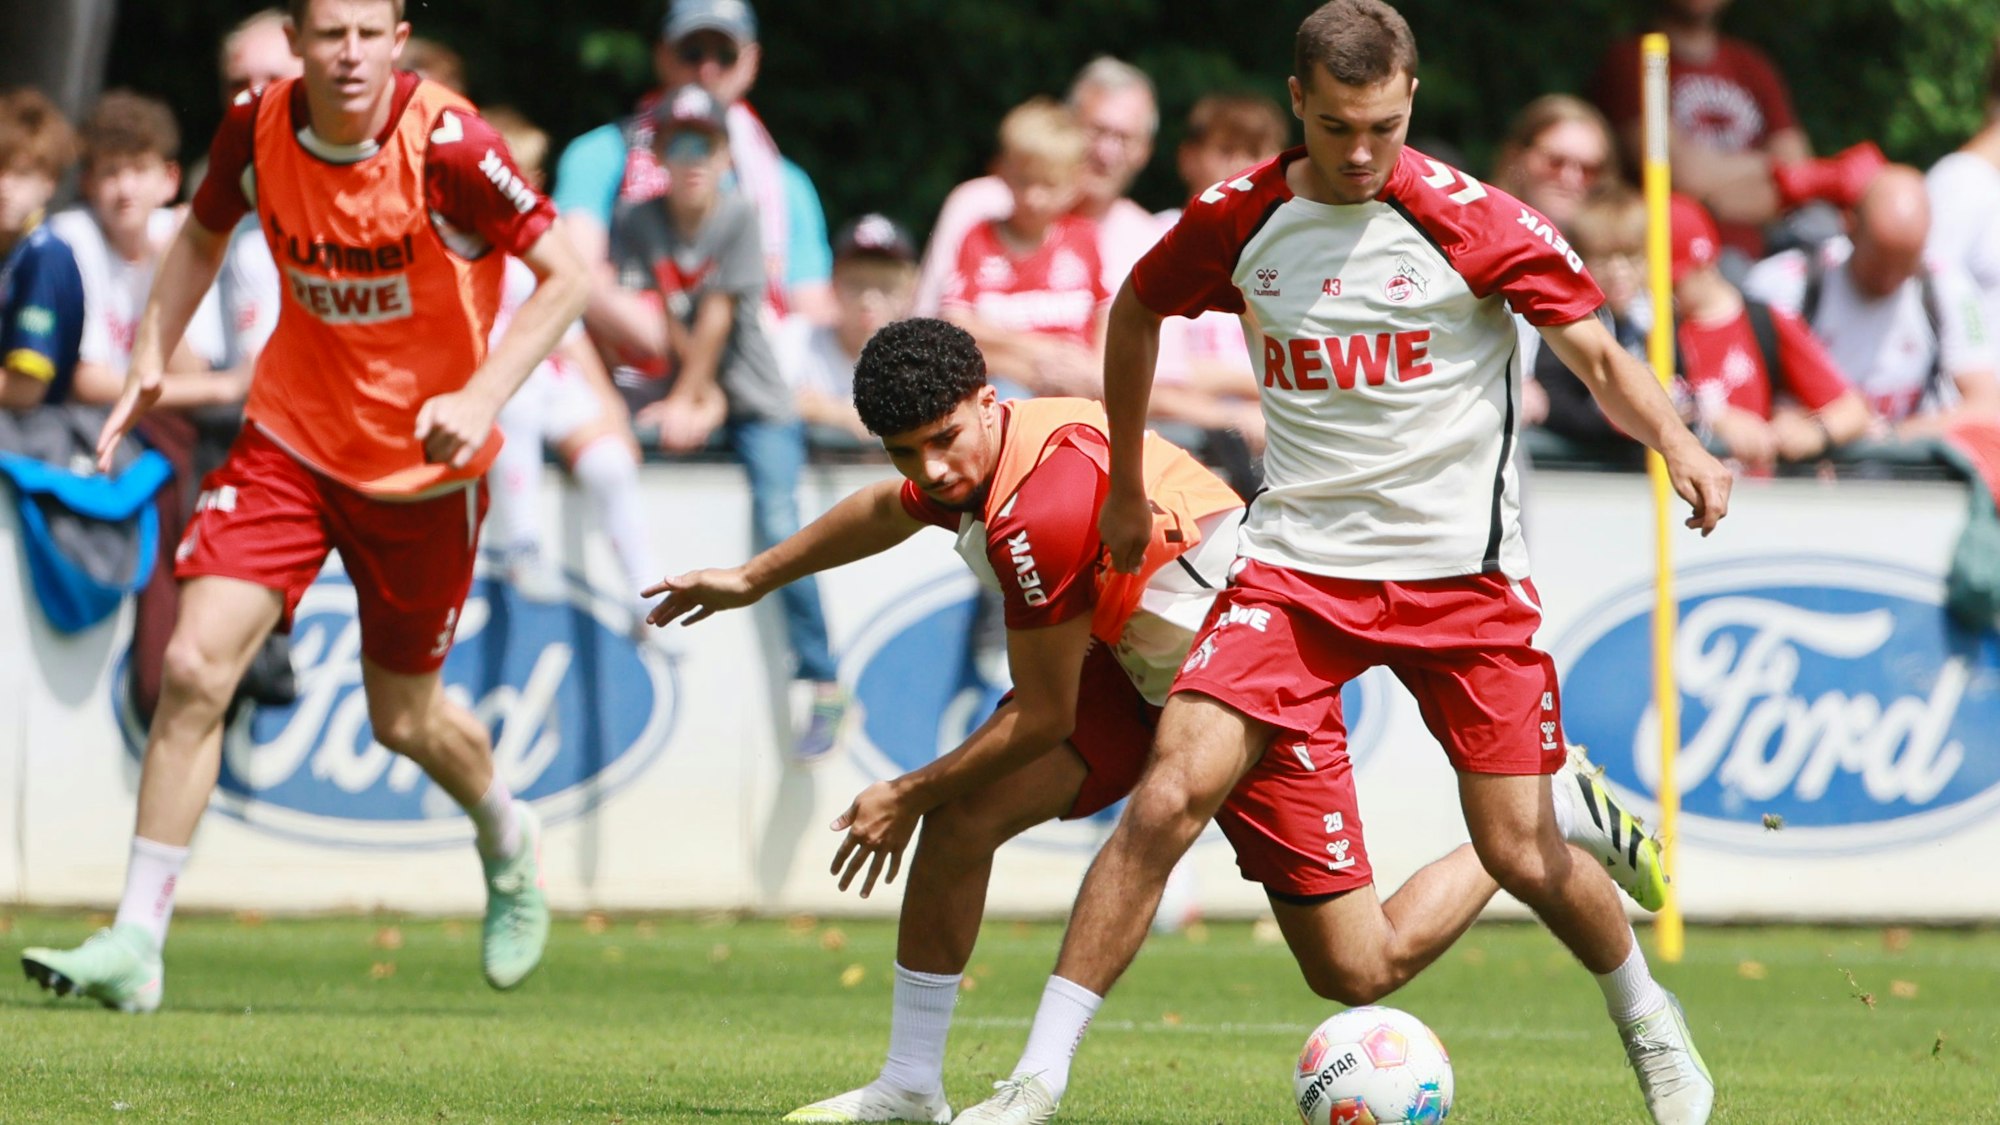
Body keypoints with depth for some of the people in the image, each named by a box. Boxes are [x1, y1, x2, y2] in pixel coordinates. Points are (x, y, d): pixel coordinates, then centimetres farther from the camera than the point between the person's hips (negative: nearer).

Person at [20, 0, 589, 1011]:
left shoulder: (447, 146, -21)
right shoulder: (257, 129, -9)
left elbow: (564, 276, -14)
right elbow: (203, 236, 12)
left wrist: (482, 398, -26)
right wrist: (150, 359, 0)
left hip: (422, 463, -2)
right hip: (292, 438, 3)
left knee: (405, 719, 10)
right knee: (195, 666, -14)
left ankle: (508, 843, 45)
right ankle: (136, 944, -10)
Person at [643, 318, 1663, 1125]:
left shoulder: (1040, 512, -33)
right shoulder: (973, 459, -6)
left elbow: (1042, 723, -22)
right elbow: (887, 510, 22)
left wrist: (908, 794, -10)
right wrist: (754, 580, 32)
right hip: (1137, 661, 9)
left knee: (1361, 974, -4)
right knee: (958, 824, -9)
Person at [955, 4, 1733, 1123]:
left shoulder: (1474, 222, -10)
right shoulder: (1238, 220, -1)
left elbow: (1601, 356, -6)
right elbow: (1138, 312, 18)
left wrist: (1679, 446, -25)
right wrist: (1126, 486, 22)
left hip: (1463, 571, -2)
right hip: (1299, 561, 2)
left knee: (1523, 856, -1)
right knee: (1170, 795, -15)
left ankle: (1650, 1021, 31)